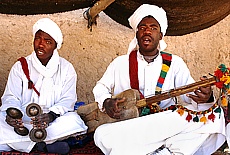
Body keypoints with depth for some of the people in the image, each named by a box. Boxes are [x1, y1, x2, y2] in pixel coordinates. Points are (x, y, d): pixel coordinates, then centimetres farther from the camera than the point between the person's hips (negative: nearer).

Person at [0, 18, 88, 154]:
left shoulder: (66, 69, 6)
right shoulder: (20, 66, 8)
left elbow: (67, 100, -4)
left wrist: (51, 115, -26)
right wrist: (11, 113, -24)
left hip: (52, 122, 0)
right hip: (22, 121, 1)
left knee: (73, 121, -33)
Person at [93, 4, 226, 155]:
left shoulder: (175, 63, 10)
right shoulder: (120, 63, 12)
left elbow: (191, 93, 1)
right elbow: (100, 87, 19)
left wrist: (205, 97, -24)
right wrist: (106, 102, -5)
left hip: (166, 125, 0)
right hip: (126, 125, 0)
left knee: (213, 114, -23)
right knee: (102, 134, -32)